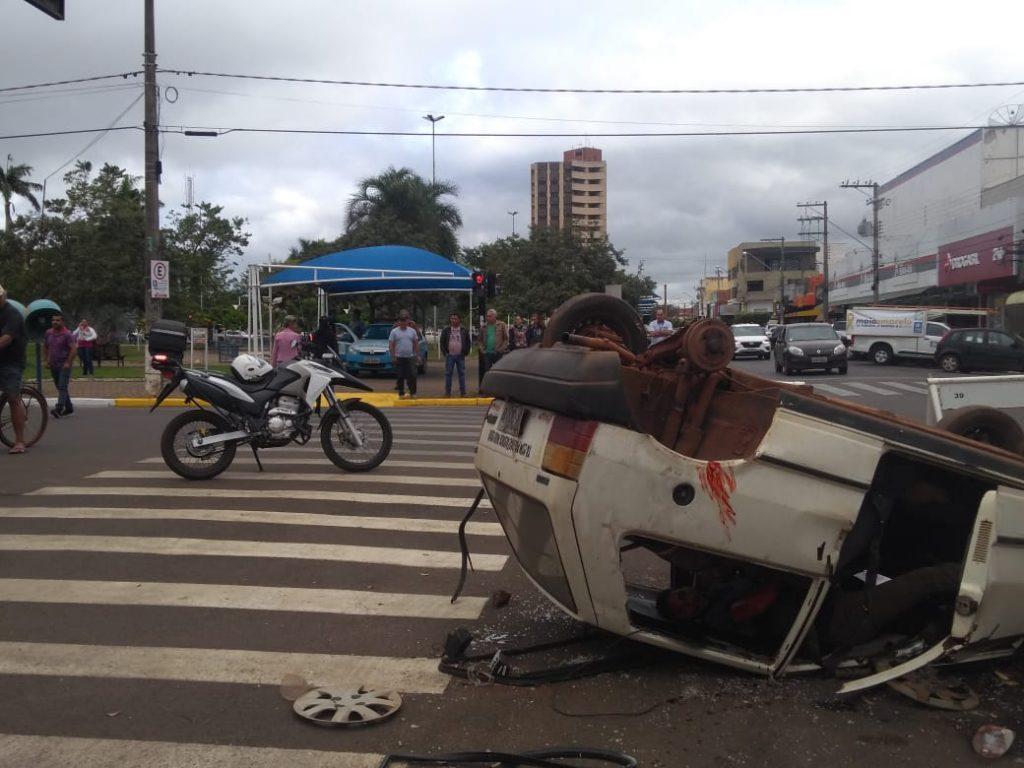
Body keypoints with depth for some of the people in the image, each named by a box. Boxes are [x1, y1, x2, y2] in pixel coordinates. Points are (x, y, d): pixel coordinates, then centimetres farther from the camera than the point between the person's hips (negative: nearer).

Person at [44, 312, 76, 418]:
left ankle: (58, 409, -21)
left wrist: (68, 363, -19)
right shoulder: (48, 333, 7)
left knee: (62, 388, -13)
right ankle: (69, 408, 24)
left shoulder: (67, 334, -11)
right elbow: (45, 347, 19)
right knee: (60, 388, 13)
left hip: (64, 365, -7)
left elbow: (73, 349, -15)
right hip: (53, 366, 7)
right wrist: (47, 360, 10)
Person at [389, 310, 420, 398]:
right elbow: (391, 345, -1)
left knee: (412, 376, -4)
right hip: (399, 358, -1)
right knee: (400, 377, 3)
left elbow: (416, 344, 11)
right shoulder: (394, 331, 1)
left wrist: (417, 355, 6)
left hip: (410, 357, 1)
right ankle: (401, 393, 12)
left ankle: (413, 393, 6)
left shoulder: (412, 331, 8)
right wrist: (393, 356, -8)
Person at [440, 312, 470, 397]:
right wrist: (444, 352, -1)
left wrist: (466, 352, 0)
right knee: (448, 374, 1)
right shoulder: (446, 331, 5)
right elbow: (442, 342, 7)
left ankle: (463, 392, 9)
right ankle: (447, 392, 7)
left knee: (462, 374, 3)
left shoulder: (464, 331, 5)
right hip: (449, 355, 0)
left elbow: (468, 342, 8)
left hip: (460, 355, 0)